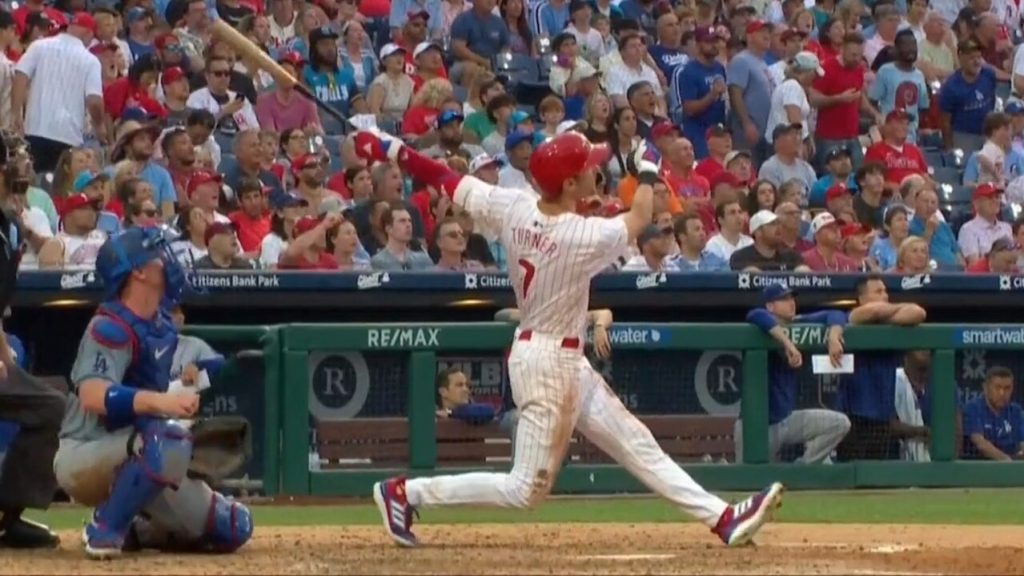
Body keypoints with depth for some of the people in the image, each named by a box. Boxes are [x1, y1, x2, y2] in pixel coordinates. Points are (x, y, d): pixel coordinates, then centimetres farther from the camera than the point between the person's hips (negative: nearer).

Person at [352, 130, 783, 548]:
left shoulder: (513, 208, -9)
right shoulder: (585, 238, -25)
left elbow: (449, 183, -2)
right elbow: (639, 218, -6)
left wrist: (391, 151, 9)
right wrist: (646, 172, 12)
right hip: (549, 362, -9)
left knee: (636, 444, 10)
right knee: (526, 489, 0)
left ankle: (722, 518, 14)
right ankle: (404, 493, 2)